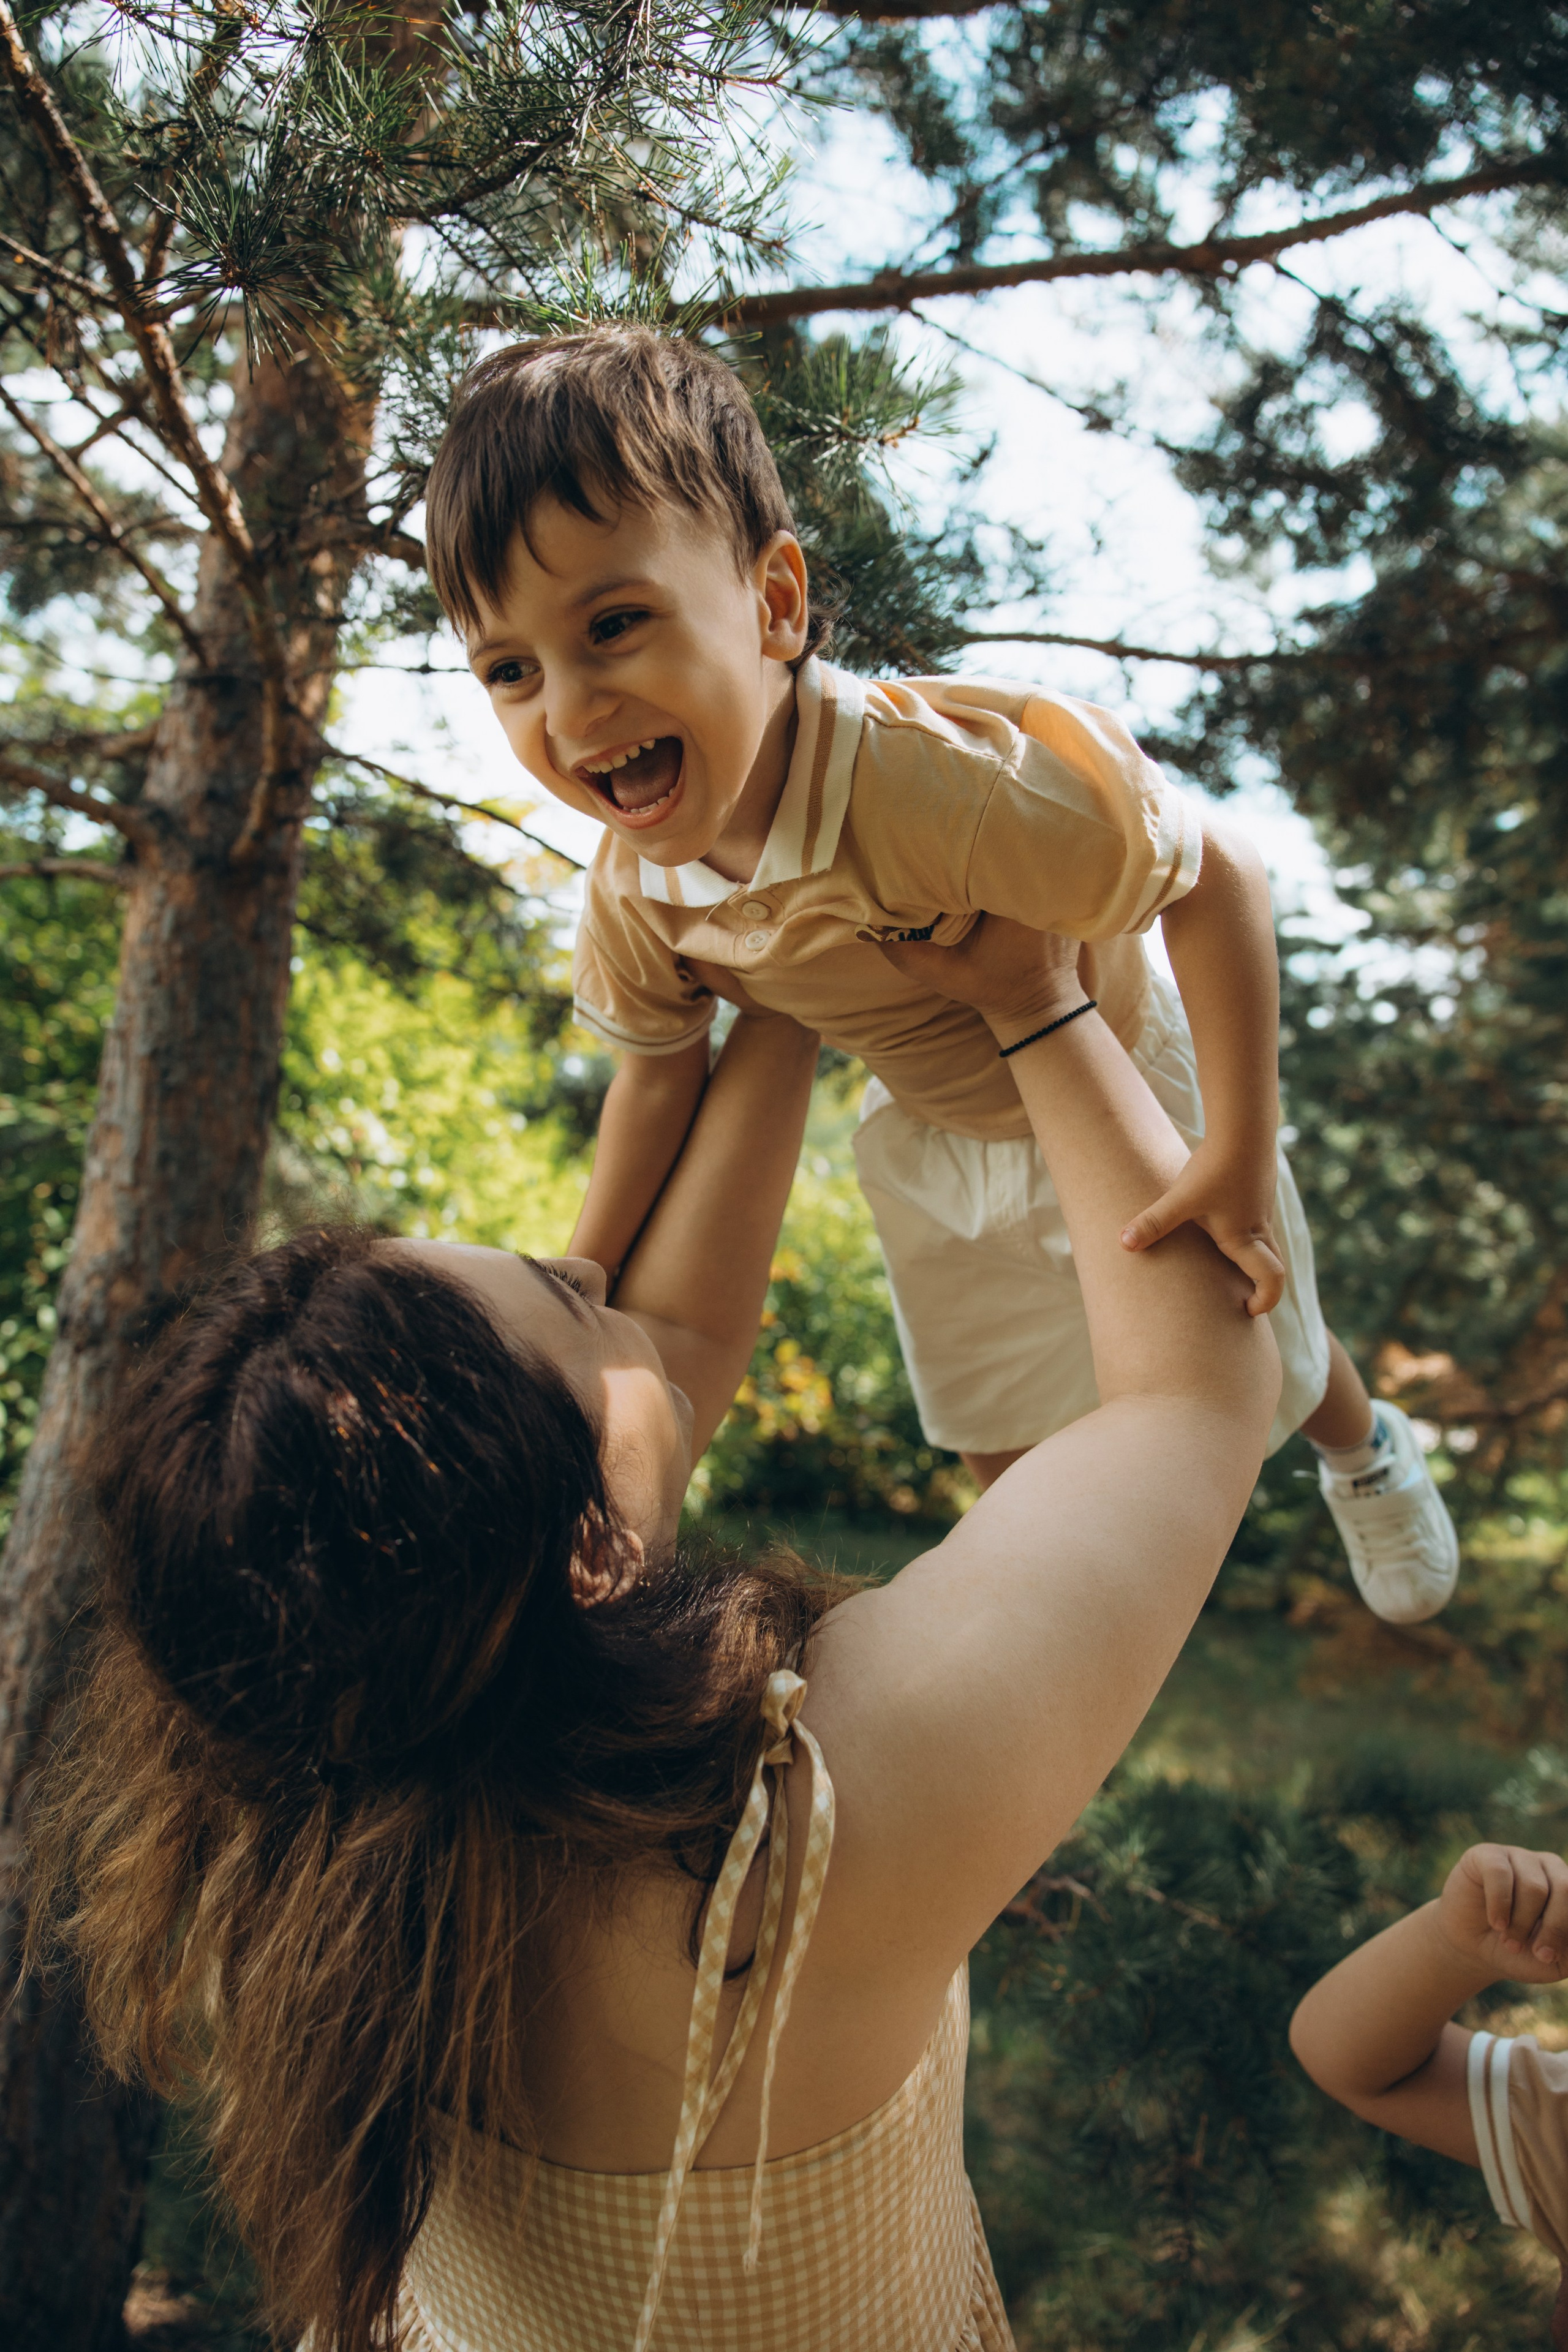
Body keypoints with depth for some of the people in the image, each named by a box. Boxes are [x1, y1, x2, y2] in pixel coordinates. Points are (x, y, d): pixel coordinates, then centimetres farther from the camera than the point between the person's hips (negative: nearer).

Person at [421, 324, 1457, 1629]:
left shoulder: (940, 779, -46)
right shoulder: (634, 894, -25)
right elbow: (659, 1067, -7)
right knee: (1002, 1441, 22)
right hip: (933, 1154, 4)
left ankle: (1368, 1451, 58)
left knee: (1260, 1376, 20)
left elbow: (1215, 875, -36)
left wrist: (1240, 1152, -35)